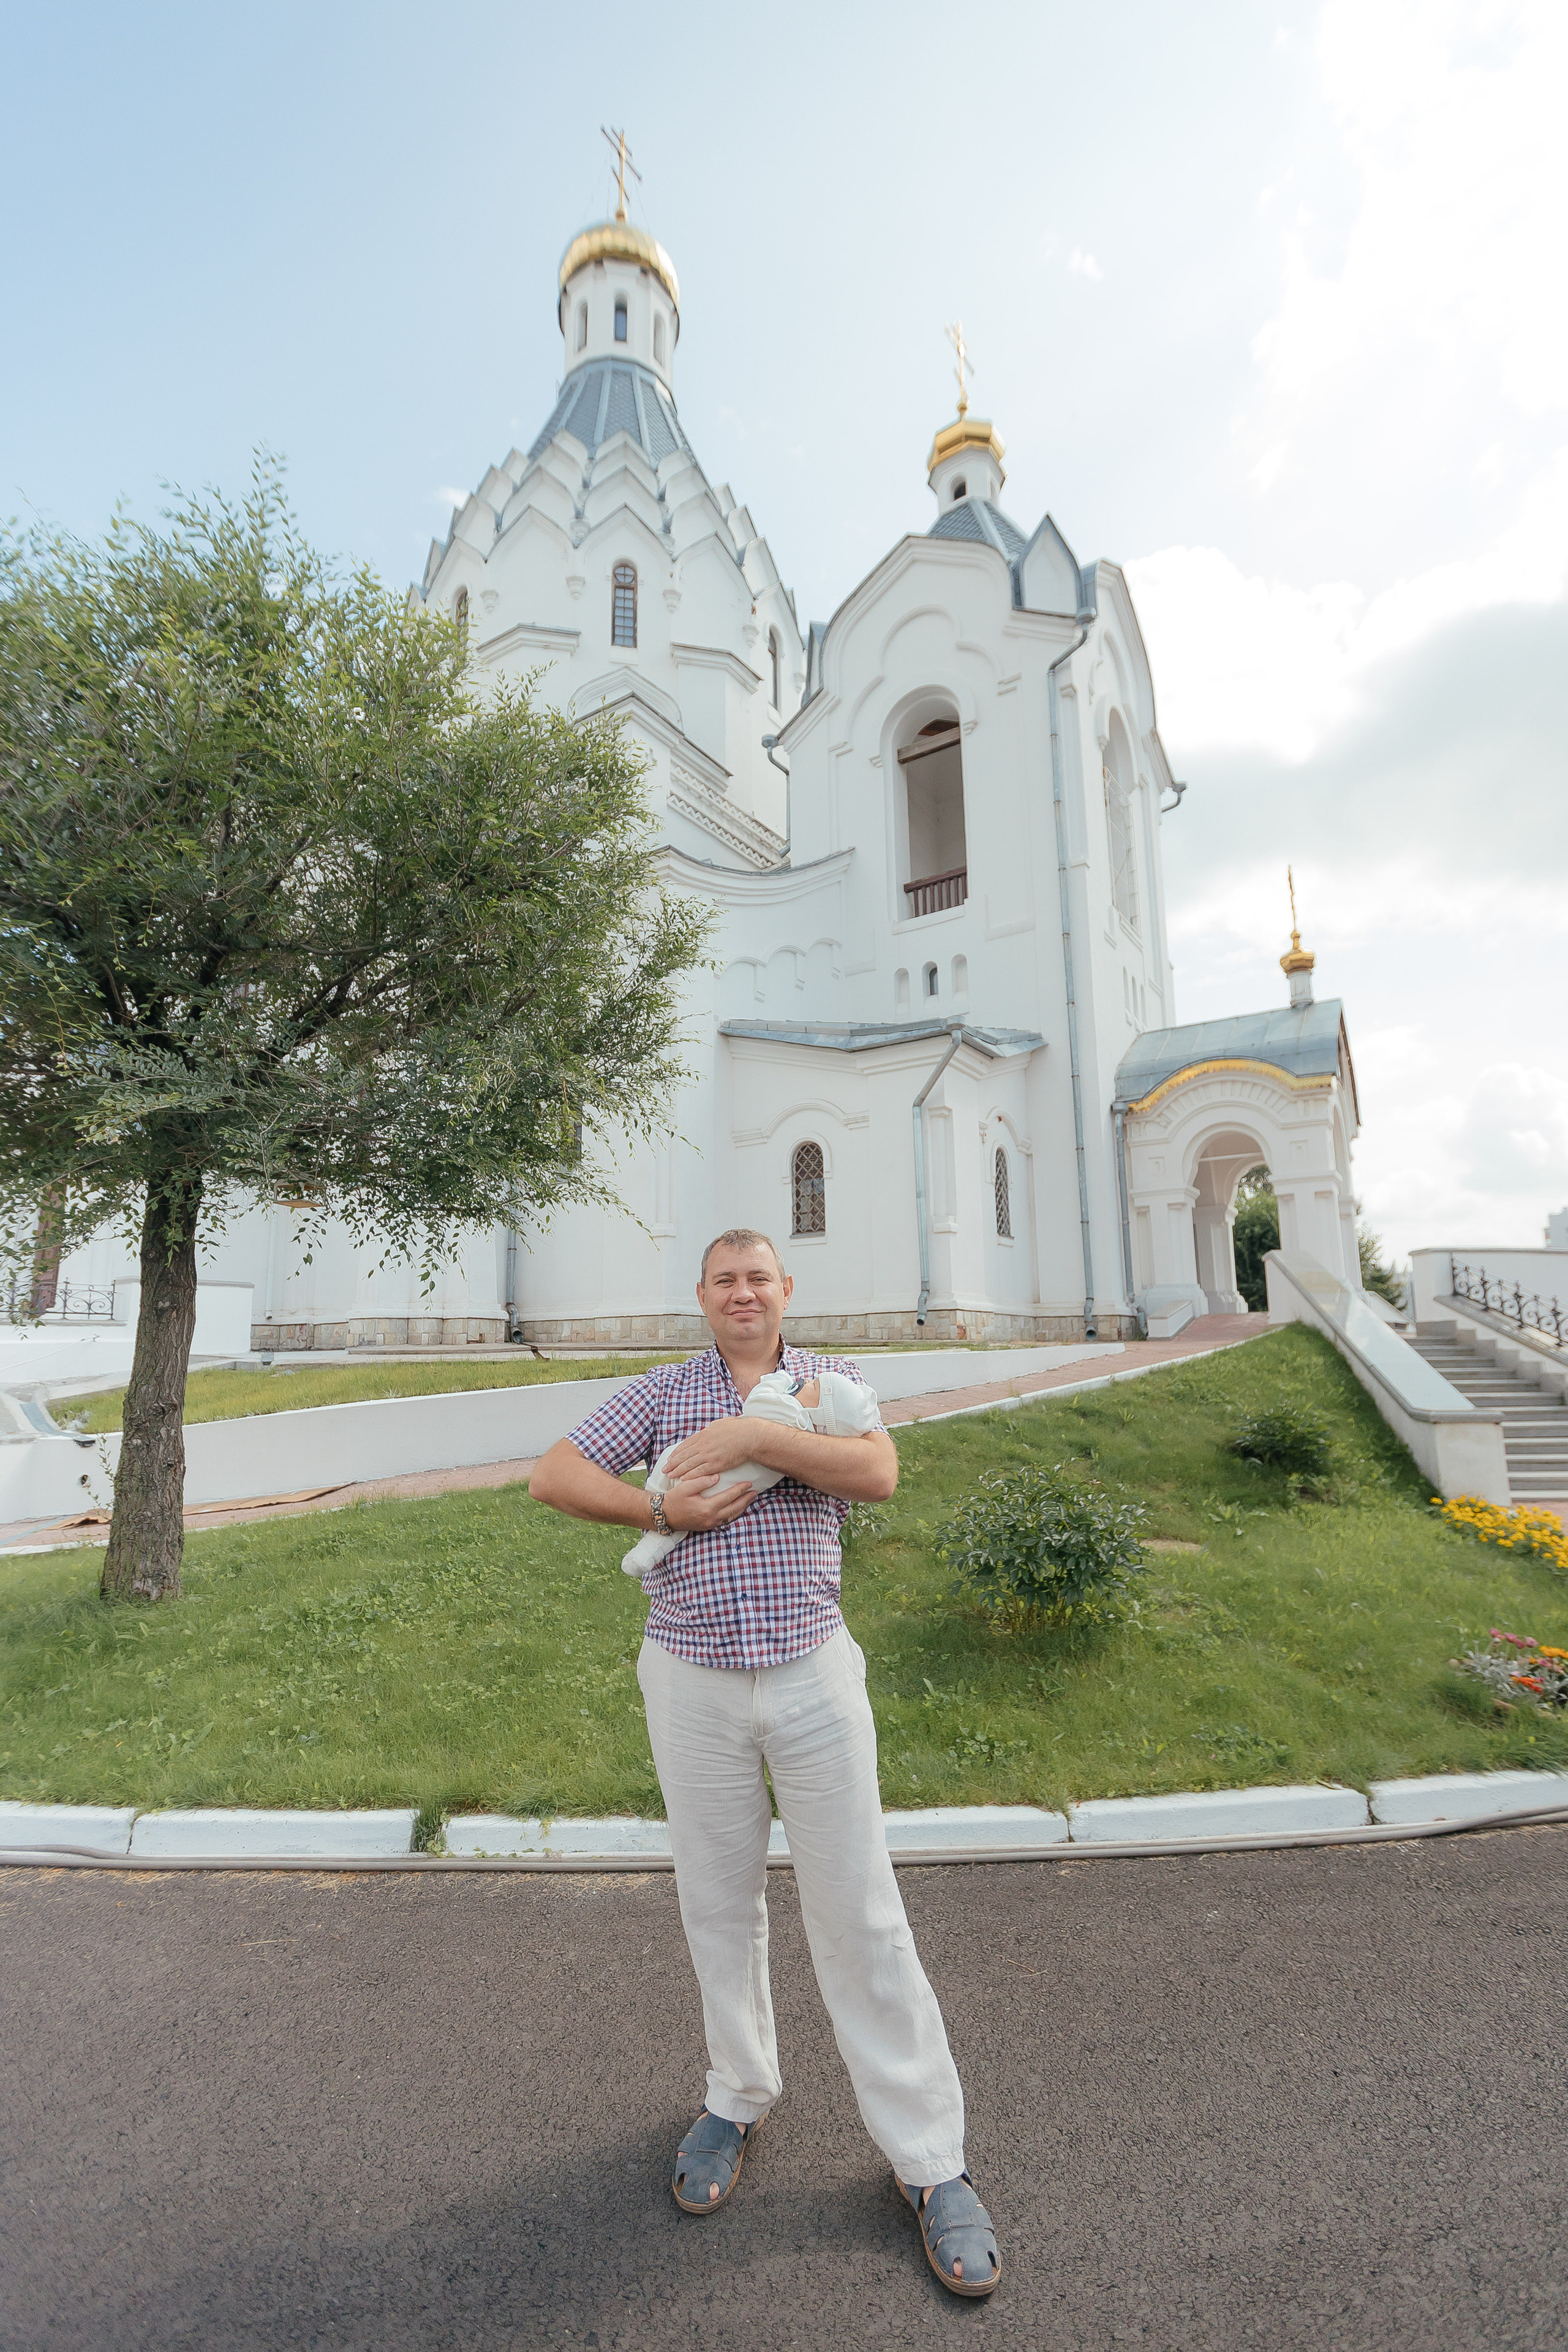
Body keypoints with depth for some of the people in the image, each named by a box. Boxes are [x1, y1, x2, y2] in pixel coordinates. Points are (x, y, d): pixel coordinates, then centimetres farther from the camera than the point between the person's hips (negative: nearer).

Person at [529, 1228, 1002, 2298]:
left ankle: (931, 2157, 23)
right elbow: (553, 1476, -1)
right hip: (692, 1683, 2)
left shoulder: (831, 1379, 2)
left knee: (859, 1911, 6)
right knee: (719, 1904, 18)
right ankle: (739, 2096, 42)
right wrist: (663, 1507, -14)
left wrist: (748, 1435, -20)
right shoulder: (662, 1392, 4)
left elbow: (879, 1473, -16)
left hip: (813, 1675, -1)